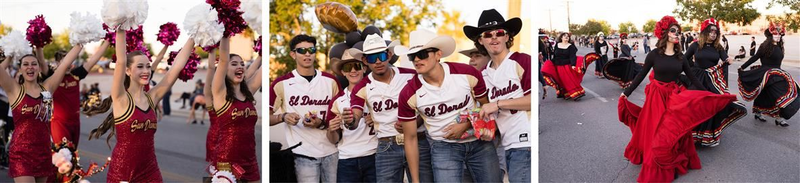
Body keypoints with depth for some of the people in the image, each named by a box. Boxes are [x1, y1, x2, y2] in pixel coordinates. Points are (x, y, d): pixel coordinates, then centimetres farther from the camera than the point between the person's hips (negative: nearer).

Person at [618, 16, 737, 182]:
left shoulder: (680, 56, 3)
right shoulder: (654, 54, -7)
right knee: (656, 132, 1)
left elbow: (691, 77, 9)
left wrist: (708, 94, 9)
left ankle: (675, 162, 23)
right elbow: (641, 75, -3)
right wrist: (627, 92, -6)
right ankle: (656, 169, 17)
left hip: (675, 96, 3)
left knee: (674, 131, 5)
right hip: (657, 97, -3)